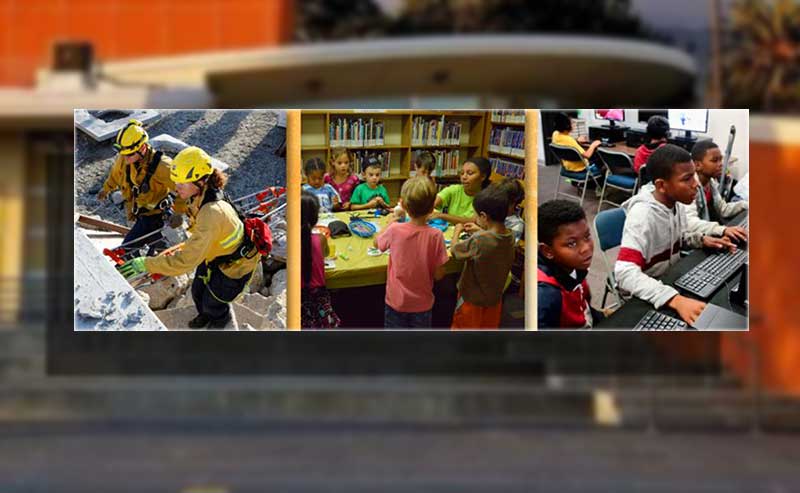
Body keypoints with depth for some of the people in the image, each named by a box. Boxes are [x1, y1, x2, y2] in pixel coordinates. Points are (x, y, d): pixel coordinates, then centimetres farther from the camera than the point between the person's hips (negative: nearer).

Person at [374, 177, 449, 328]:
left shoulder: (395, 230, -18)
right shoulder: (436, 236, -20)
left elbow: (377, 243, 5)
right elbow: (439, 274, -12)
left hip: (397, 301, 0)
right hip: (422, 304, 0)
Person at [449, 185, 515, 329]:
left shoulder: (478, 241, -32)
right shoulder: (510, 238, -11)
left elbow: (454, 250, -14)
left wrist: (457, 231, 3)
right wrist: (480, 231, 8)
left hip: (472, 300, -5)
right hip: (494, 298, 5)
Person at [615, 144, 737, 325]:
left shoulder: (676, 202, -5)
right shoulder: (642, 214, -29)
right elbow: (625, 274, -42)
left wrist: (702, 239, -4)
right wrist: (676, 300, -52)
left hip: (670, 280, 8)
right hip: (642, 298, -8)